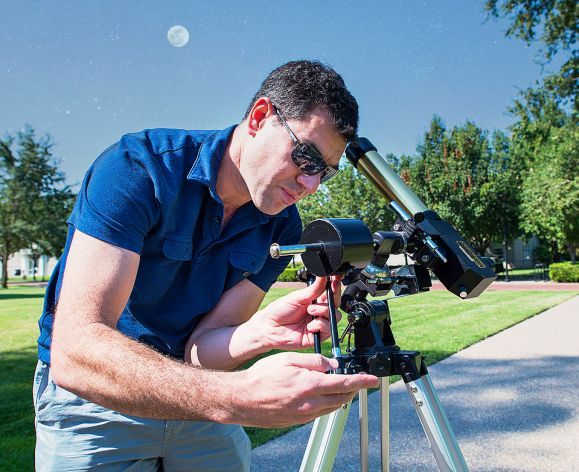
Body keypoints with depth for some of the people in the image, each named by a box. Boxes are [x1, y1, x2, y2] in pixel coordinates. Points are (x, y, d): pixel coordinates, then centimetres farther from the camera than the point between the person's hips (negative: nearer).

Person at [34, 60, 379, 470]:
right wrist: (237, 395, -46)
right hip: (92, 397, -3)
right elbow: (75, 350, -34)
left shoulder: (282, 226, -10)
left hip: (196, 399, 4)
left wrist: (262, 333, -34)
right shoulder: (140, 167, -25)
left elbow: (198, 349, -13)